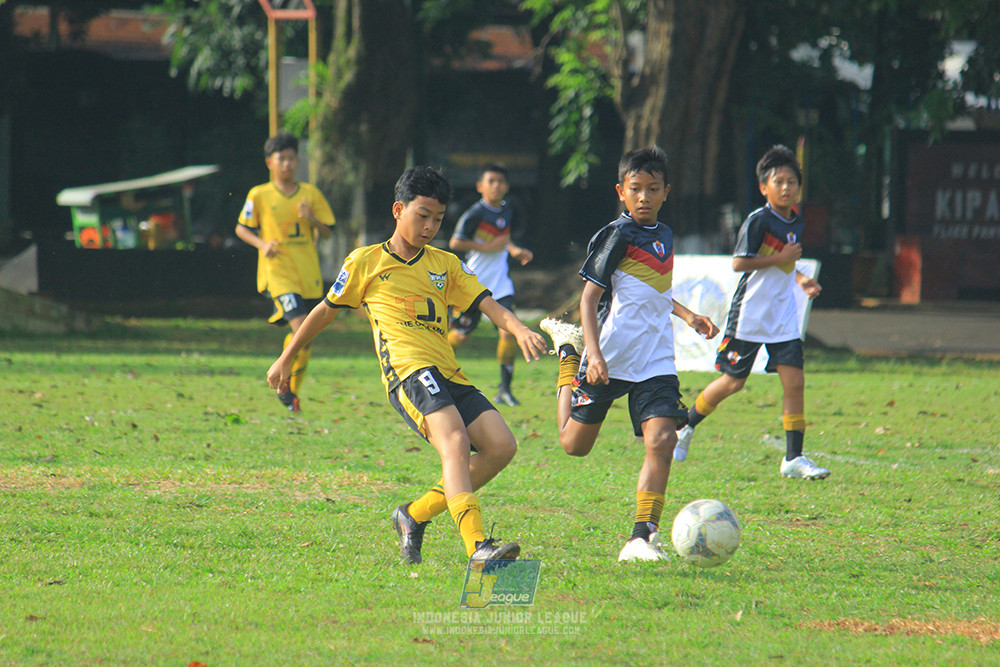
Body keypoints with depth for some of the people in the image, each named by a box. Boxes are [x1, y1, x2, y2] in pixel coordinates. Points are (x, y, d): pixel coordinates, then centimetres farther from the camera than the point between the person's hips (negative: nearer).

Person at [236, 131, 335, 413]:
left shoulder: (310, 194, 8)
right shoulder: (259, 196, 0)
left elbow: (327, 231, 10)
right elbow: (242, 229, 8)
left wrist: (311, 219, -11)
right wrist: (262, 244, -10)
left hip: (309, 274, 4)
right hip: (278, 273, -4)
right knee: (301, 327, -22)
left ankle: (291, 390, 24)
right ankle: (284, 382, -5)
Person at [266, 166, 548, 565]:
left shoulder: (446, 265, 21)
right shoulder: (366, 262, 9)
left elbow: (486, 304, 11)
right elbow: (326, 311, 19)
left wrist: (518, 330, -10)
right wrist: (286, 359, 26)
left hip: (449, 376, 6)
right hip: (408, 371, -6)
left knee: (501, 446, -11)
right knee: (455, 441, -29)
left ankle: (416, 515, 5)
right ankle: (476, 547, -44)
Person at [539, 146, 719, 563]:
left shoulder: (664, 237, 14)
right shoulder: (618, 235, -9)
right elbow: (590, 296, -13)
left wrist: (686, 316, 22)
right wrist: (593, 352, -23)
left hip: (656, 362, 5)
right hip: (610, 357, -5)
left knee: (661, 439, -17)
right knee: (575, 445, 11)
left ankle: (642, 537, -15)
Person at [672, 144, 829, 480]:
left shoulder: (796, 223, 9)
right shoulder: (758, 221, -14)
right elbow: (739, 263, -20)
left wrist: (800, 279, 9)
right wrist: (781, 259, -20)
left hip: (784, 315, 6)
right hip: (750, 313, -6)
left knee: (794, 381, -5)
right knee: (733, 382, 3)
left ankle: (793, 458, -1)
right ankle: (686, 426, 27)